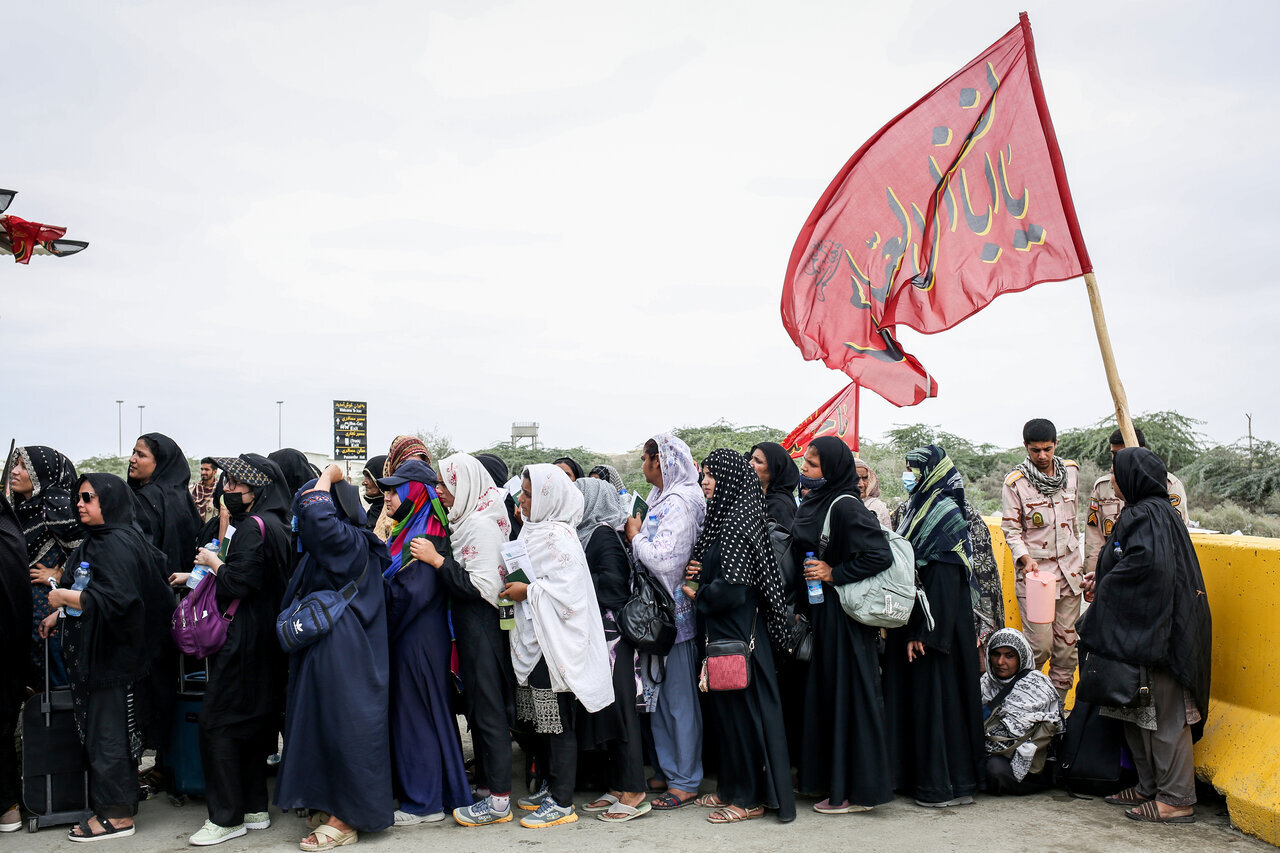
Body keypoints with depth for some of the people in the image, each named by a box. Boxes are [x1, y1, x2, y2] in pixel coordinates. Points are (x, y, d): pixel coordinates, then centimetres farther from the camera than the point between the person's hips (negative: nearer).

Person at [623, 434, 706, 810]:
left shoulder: (680, 503, -17)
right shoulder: (662, 499, 12)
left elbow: (662, 559, -24)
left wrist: (636, 536, -10)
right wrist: (637, 535, 4)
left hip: (675, 613, -10)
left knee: (679, 697, -1)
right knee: (658, 694, 16)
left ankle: (685, 782, 9)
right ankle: (666, 771, 28)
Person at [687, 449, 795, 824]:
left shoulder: (737, 523, -19)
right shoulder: (725, 518, 11)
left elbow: (733, 589, -24)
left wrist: (699, 595, -8)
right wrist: (700, 572, 3)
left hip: (738, 633, -10)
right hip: (724, 630, 10)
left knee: (743, 710, 1)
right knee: (727, 709, 16)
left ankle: (750, 797, 12)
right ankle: (732, 787, 28)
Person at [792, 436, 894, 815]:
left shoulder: (845, 506, -17)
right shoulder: (815, 501, 10)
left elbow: (880, 555, -24)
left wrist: (834, 574, -18)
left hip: (843, 614, -9)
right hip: (820, 612, 9)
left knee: (847, 694, -1)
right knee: (824, 692, 14)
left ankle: (858, 790, 9)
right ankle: (829, 778, 26)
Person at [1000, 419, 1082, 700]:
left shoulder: (1071, 471, 8)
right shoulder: (1015, 483, -7)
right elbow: (1011, 529, -7)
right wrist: (1025, 558, -23)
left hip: (1068, 569, 5)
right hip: (1034, 571, -5)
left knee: (1067, 643, 6)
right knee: (1040, 644, -9)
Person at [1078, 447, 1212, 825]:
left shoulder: (1148, 515, -17)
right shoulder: (1153, 510, 14)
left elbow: (1147, 564, -30)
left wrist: (1105, 588, -17)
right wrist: (1103, 578, 8)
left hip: (1157, 629, -11)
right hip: (1141, 627, 11)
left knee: (1164, 712, -3)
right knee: (1138, 711, 16)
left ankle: (1177, 799, 5)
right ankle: (1150, 787, 26)